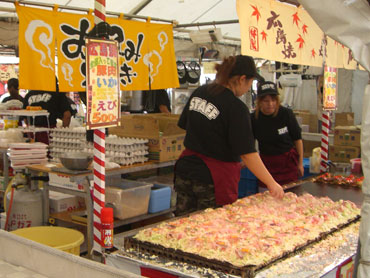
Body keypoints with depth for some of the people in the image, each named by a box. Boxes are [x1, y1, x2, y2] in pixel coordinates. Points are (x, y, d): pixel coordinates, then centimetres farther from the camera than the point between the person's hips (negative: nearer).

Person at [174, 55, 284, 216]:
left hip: (185, 170, 7)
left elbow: (184, 125, 15)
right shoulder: (236, 109, -17)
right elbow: (248, 154, -18)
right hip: (214, 180, -7)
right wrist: (272, 184, -11)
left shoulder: (199, 92, 4)